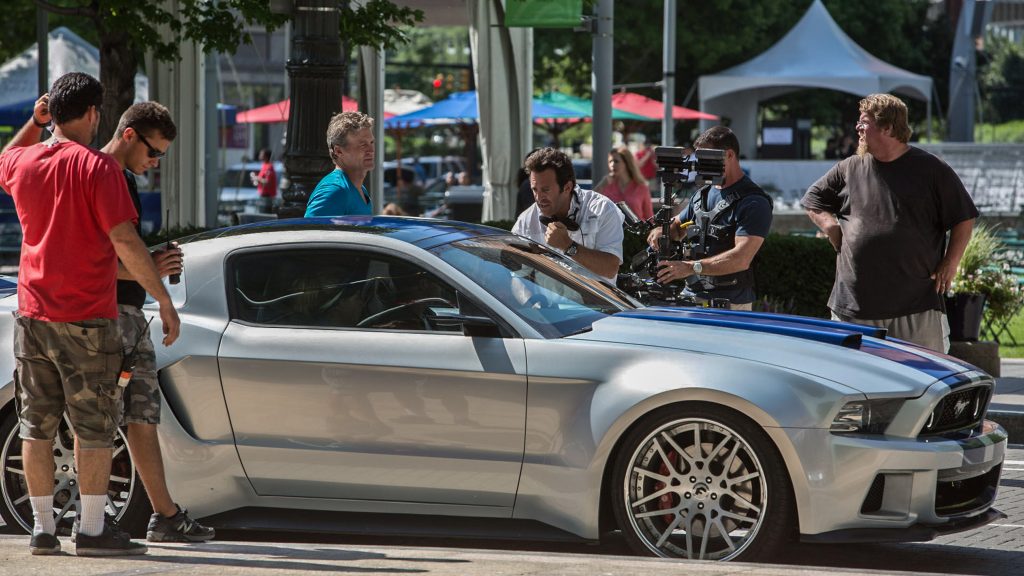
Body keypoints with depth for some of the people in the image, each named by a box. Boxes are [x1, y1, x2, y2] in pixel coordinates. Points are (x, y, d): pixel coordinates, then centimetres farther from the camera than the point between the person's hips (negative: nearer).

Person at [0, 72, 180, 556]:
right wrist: (164, 300, -14)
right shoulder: (96, 166, -12)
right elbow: (124, 240, -18)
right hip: (86, 317, -5)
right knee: (94, 428, 2)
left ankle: (42, 528, 11)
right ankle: (92, 530, 2)